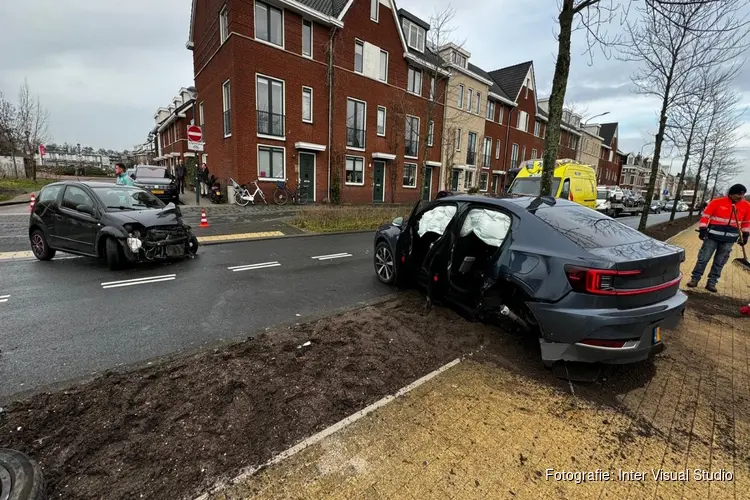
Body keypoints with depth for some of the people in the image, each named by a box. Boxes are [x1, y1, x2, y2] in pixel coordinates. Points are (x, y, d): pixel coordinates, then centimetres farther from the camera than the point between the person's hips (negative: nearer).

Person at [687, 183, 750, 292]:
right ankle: (694, 279, 7)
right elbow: (705, 215, -6)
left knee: (720, 262, 7)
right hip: (713, 235, -3)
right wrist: (703, 229, -12)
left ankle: (711, 282, 14)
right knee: (703, 258, -1)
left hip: (730, 238, 3)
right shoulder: (717, 202, -9)